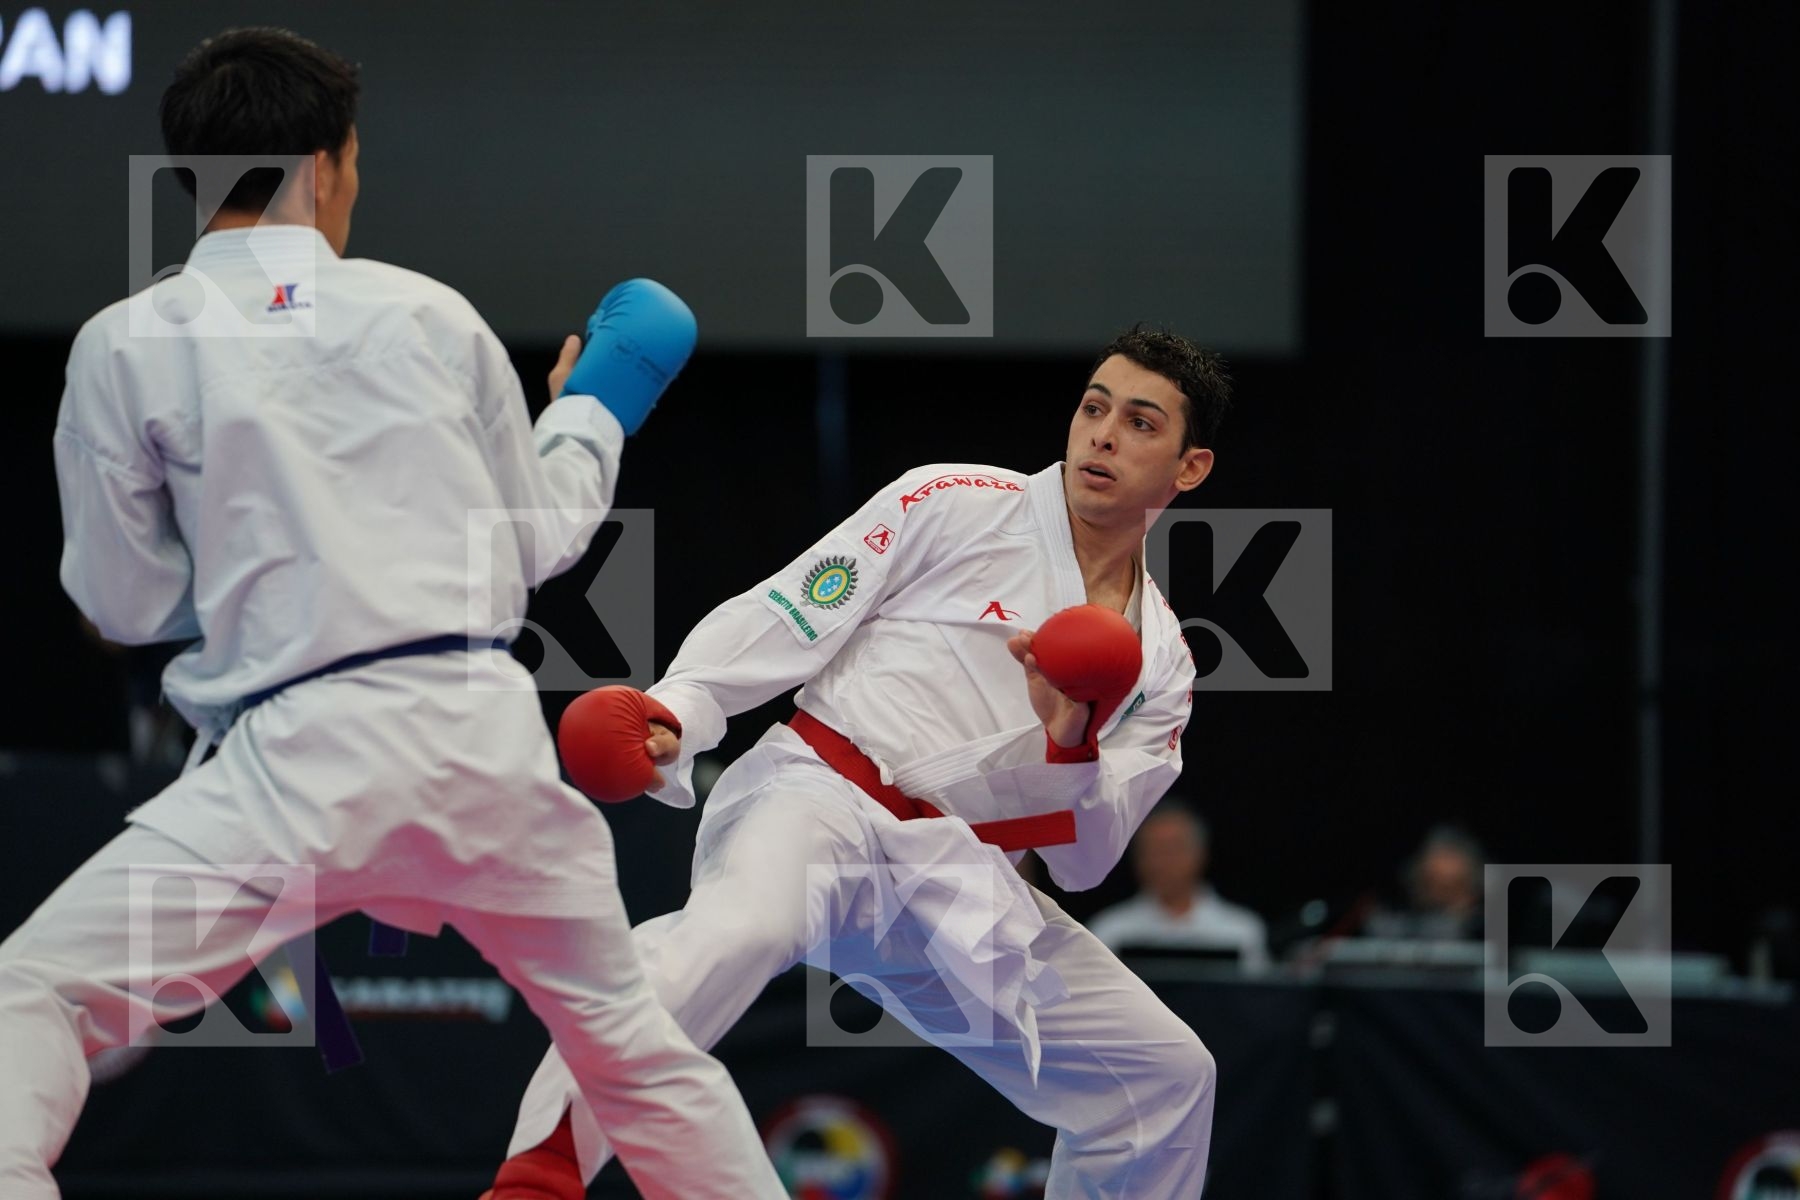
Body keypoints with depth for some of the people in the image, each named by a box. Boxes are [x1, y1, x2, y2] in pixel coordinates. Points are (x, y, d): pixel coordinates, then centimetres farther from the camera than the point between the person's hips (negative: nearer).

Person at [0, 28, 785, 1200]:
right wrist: (594, 414, 35)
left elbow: (130, 600, 8)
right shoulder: (433, 316, 9)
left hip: (305, 752, -4)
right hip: (484, 728, 4)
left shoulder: (128, 347, 0)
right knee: (633, 1038, 23)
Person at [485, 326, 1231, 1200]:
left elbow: (1082, 859, 8)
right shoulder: (954, 505, 4)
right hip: (821, 794, -6)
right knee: (737, 932, -40)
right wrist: (675, 712, -18)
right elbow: (784, 620, -1)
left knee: (1164, 1077, 6)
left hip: (957, 886, 6)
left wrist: (1068, 742, -13)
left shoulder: (1160, 663, 15)